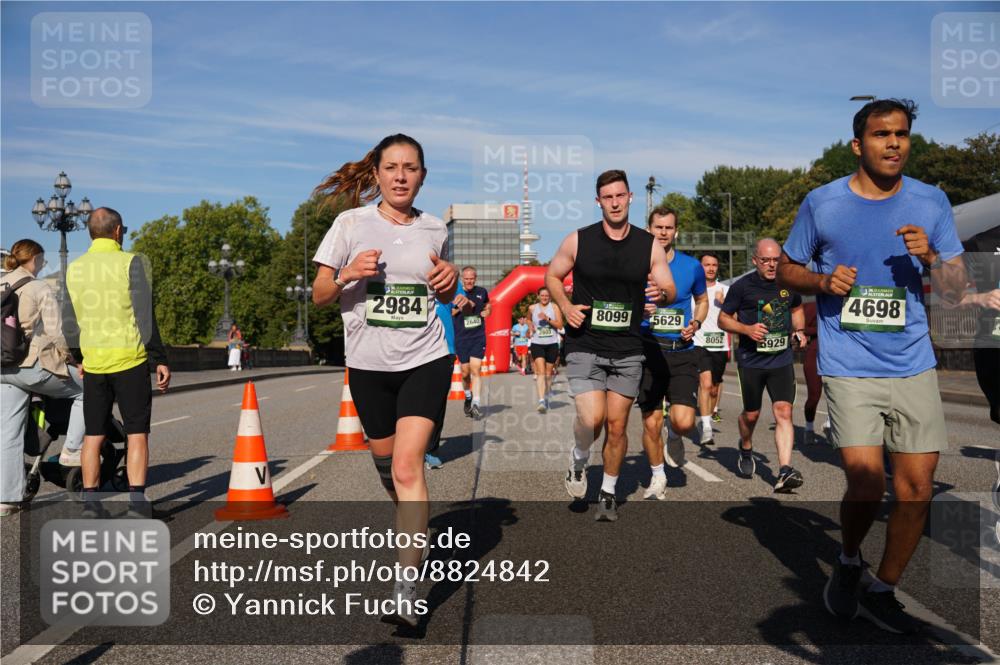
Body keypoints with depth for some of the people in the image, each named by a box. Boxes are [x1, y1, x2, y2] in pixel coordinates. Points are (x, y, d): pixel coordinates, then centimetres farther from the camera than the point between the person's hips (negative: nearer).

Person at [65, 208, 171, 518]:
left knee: (93, 434, 10)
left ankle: (90, 503, 12)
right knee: (137, 433, 1)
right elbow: (145, 317, -11)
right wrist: (160, 359, -7)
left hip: (93, 362, 5)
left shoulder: (73, 268, 8)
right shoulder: (130, 262, -7)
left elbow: (71, 319, 15)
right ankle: (137, 502, -2)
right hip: (129, 359, -4)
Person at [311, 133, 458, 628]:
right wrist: (347, 275, -19)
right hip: (368, 364, 1)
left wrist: (450, 280, -3)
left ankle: (406, 592, -11)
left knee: (407, 466, -14)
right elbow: (319, 295, 1)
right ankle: (414, 528, 45)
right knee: (387, 466, 13)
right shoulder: (351, 224, 0)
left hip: (425, 359, -1)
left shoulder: (434, 230, 6)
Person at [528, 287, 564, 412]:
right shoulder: (532, 308, 5)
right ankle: (541, 401, -25)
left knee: (549, 373, 11)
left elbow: (560, 325, -9)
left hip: (552, 344, 0)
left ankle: (547, 397, 32)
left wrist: (547, 319, -20)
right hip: (537, 344, 0)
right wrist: (531, 328, 9)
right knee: (540, 372, -15)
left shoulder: (554, 307, -1)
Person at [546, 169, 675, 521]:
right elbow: (552, 276, 10)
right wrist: (566, 307, -8)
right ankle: (579, 458, 19)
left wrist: (662, 292, -20)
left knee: (617, 426, 6)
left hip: (627, 350, 2)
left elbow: (671, 291, 5)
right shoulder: (578, 241, -2)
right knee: (592, 419, -16)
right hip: (585, 346, -2)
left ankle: (608, 492, 27)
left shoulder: (649, 246, 2)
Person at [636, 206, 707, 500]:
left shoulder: (692, 266, 4)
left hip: (682, 352, 0)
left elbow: (702, 301, 20)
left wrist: (696, 323, 0)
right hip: (648, 350, 0)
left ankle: (674, 434, 23)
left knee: (684, 421, -14)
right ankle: (657, 477, 29)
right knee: (650, 423, 5)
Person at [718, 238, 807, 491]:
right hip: (751, 361, -2)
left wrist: (799, 330, 5)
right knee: (751, 414, 10)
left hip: (782, 359, 2)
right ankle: (746, 450, 41)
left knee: (783, 411, -12)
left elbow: (797, 309, 24)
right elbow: (723, 319, 1)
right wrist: (747, 329, -16)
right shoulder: (742, 287, -6)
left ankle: (785, 471, -16)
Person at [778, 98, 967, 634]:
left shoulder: (932, 203, 6)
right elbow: (786, 269, 11)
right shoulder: (821, 203, 0)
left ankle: (882, 592, 24)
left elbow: (955, 292, 8)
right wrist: (823, 281, -10)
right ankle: (848, 561, 21)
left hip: (913, 365, 3)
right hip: (849, 368, -3)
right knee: (866, 484, -12)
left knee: (917, 486, 3)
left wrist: (930, 258, -13)